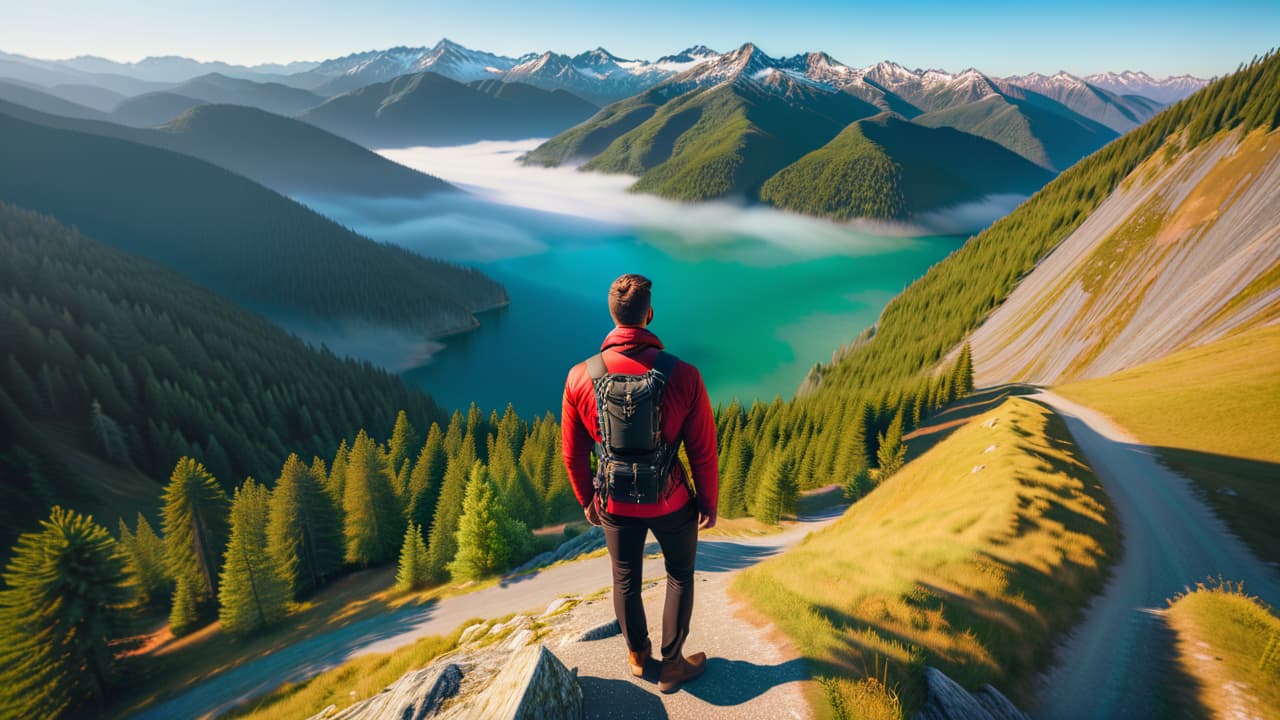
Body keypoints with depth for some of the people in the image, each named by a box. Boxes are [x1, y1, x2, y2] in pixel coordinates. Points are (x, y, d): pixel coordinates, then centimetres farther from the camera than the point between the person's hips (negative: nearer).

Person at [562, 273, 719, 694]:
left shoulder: (580, 377, -17)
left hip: (615, 502, 2)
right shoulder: (682, 375, -23)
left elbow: (573, 453, -7)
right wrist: (709, 503, 3)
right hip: (671, 501, -1)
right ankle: (672, 664, 41)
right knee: (680, 575, 25)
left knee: (625, 579, 25)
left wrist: (586, 501, 11)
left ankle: (638, 656, 50)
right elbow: (703, 451, -14)